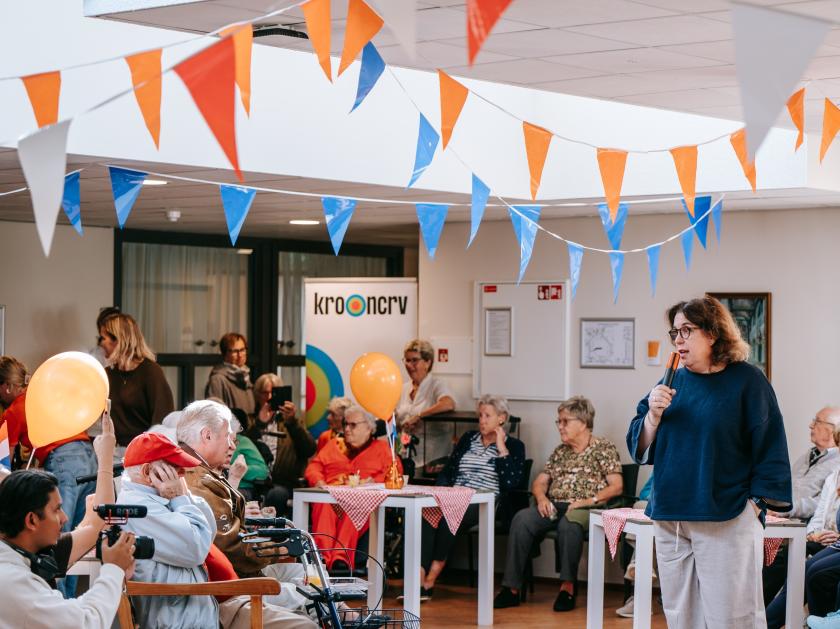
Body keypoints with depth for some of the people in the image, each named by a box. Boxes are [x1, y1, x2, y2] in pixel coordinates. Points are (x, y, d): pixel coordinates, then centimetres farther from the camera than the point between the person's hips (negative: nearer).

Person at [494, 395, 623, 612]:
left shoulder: (604, 448, 5)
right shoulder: (560, 451, 23)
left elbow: (616, 486, -4)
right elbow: (539, 482, 23)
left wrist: (590, 500, -17)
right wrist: (542, 498, 0)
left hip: (586, 510, -5)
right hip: (554, 507, 5)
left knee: (568, 523, -41)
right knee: (522, 519, -26)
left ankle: (568, 586, -29)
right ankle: (511, 588, -31)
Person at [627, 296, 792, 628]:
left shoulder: (747, 380, -3)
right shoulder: (673, 381, 11)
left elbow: (769, 446, -3)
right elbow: (640, 448, 11)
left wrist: (755, 502, -7)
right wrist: (653, 415, -8)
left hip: (726, 520, -5)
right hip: (670, 520, 5)